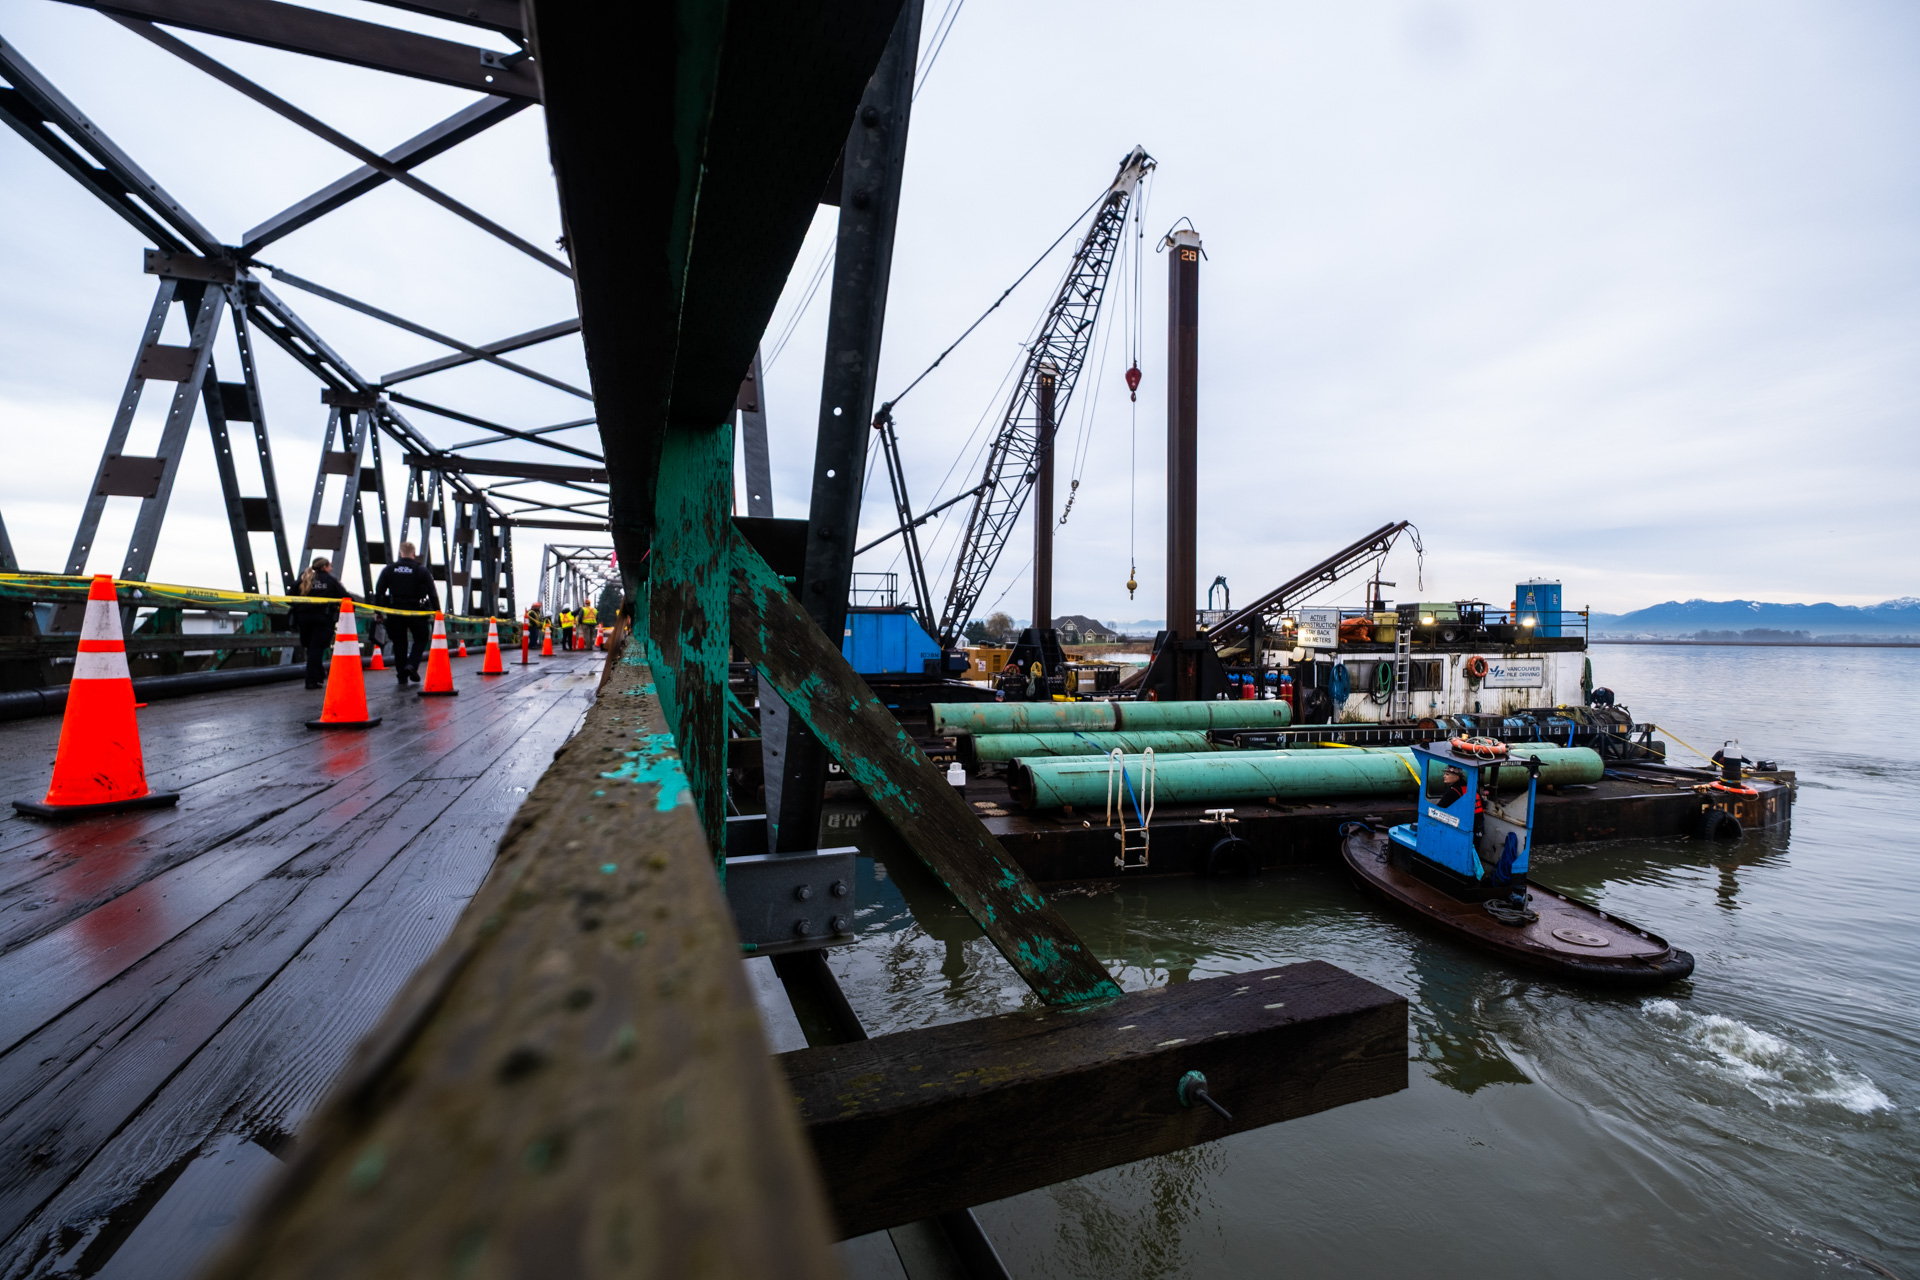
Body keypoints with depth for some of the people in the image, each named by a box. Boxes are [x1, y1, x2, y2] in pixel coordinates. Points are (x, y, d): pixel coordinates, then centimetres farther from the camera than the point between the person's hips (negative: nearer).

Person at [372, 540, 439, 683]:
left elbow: (378, 591, 5)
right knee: (421, 639, 13)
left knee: (399, 643, 10)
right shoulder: (422, 571, -4)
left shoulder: (389, 569, 4)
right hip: (416, 612, -3)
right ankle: (412, 665, -8)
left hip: (396, 612, 3)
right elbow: (432, 594, -6)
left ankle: (401, 674, 12)